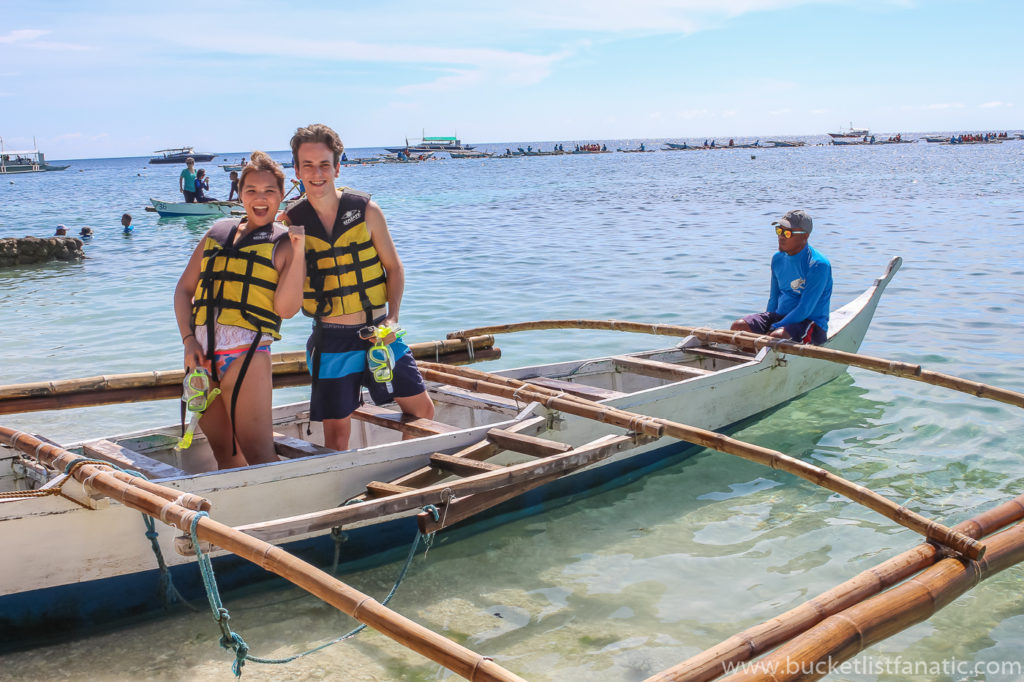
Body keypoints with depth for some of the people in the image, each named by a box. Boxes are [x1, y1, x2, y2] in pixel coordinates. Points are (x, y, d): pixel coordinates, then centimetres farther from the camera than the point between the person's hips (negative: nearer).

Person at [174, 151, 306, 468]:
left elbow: (286, 308, -9)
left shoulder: (283, 244, 3)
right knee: (224, 454, 14)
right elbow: (184, 289, 17)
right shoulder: (217, 233, 16)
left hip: (245, 352, -5)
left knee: (258, 455, -11)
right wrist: (188, 340, 4)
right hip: (201, 353, 5)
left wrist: (298, 254, -16)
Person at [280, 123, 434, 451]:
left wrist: (392, 317, -8)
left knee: (423, 410, 7)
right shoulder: (291, 221, -3)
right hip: (332, 340, -1)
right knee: (336, 431, 1)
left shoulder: (366, 210, -4)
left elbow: (394, 267, 3)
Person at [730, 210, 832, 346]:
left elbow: (805, 310, -20)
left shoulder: (818, 265, -16)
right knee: (738, 326, -15)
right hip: (780, 315, 7)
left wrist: (774, 328, -22)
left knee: (776, 336, -36)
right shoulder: (778, 258, 7)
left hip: (810, 322, -7)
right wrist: (765, 324, 2)